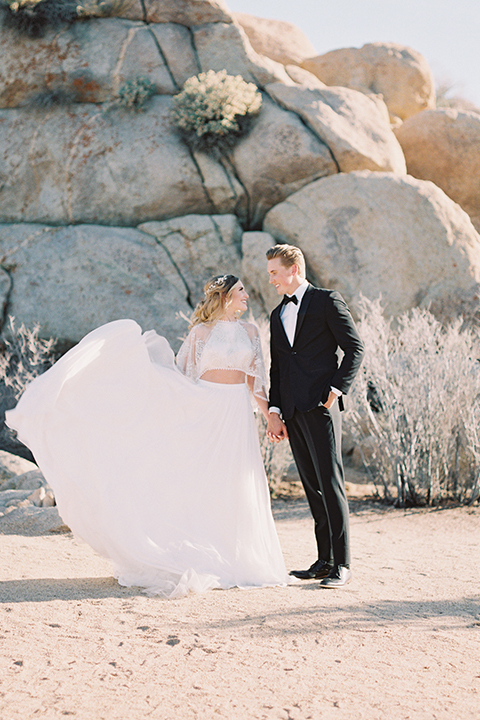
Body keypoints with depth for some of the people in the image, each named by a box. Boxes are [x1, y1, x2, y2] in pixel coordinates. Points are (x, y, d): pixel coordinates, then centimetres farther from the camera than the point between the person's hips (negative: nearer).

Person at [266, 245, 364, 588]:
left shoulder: (328, 302, 0)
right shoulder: (278, 315, 20)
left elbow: (355, 348, -4)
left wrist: (337, 389, -12)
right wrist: (275, 411, 10)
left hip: (320, 406, -7)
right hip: (292, 412, 7)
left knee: (331, 483, -9)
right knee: (312, 486, 8)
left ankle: (341, 564, -7)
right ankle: (324, 560, 13)